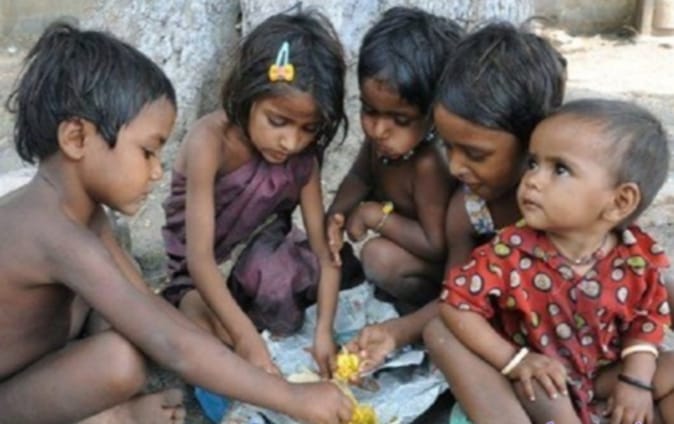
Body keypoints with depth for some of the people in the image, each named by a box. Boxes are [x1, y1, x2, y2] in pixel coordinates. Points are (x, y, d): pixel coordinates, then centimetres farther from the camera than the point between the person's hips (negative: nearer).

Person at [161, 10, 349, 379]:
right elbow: (200, 258, -35)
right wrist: (247, 338, -44)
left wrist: (324, 330, -29)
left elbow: (323, 247, -15)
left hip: (263, 254, 5)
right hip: (204, 274, -5)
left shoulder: (303, 154, -13)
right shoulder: (209, 143, -29)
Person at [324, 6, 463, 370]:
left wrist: (376, 215, -29)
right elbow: (359, 178, 2)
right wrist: (337, 215, -18)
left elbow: (438, 246, -34)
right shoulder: (379, 139, -17)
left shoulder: (430, 164, -37)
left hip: (440, 268, -8)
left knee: (380, 258, -30)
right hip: (410, 243, 9)